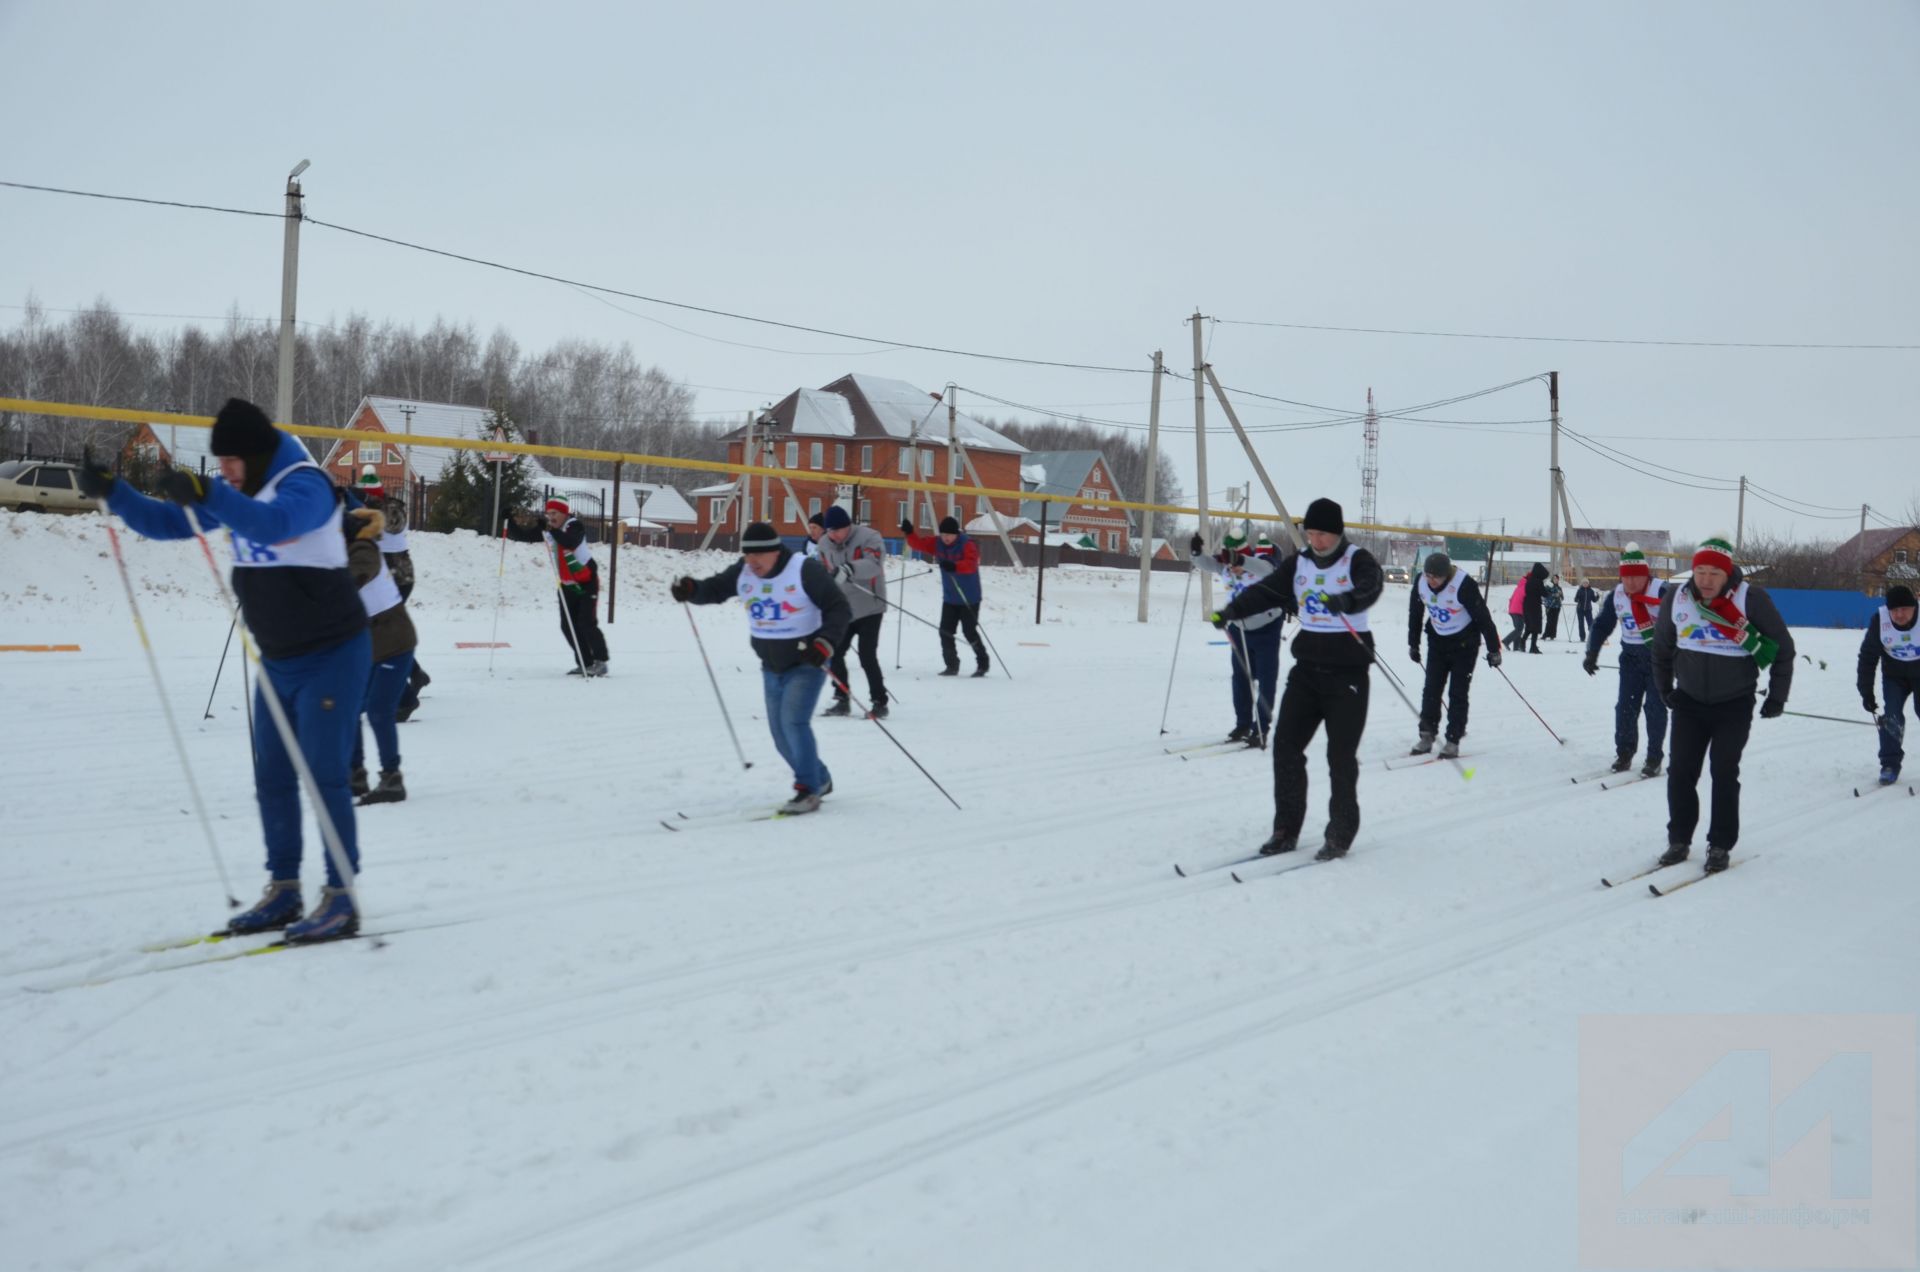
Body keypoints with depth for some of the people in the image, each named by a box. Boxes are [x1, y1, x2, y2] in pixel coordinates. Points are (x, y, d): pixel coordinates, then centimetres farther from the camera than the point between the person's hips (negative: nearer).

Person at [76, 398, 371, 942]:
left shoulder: (306, 486, -18)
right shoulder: (234, 492, 5)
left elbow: (275, 524, -40)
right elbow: (167, 524, 11)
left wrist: (206, 496, -52)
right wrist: (112, 493, -5)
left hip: (333, 656, -8)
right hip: (278, 660, 8)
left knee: (324, 776, -10)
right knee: (271, 777, 9)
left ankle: (341, 899, -4)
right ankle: (283, 891, 18)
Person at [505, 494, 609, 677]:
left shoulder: (575, 527, -18)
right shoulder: (546, 529, -1)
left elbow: (570, 542, -40)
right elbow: (521, 536, -1)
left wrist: (551, 529, -49)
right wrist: (513, 524, -21)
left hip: (587, 581, -7)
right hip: (567, 584, 7)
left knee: (587, 623, -14)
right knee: (568, 626, 3)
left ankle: (600, 662, -4)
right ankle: (585, 663, 12)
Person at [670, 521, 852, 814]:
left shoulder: (805, 570, -20)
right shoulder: (743, 573, -3)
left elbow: (839, 608, -17)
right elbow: (714, 589, 5)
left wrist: (827, 641, -32)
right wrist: (690, 589, -17)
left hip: (807, 662, -7)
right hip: (772, 667, 7)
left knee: (793, 721, -21)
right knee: (782, 734, 10)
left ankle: (809, 790, -11)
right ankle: (819, 779, 31)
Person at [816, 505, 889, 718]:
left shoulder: (868, 537, -15)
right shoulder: (825, 543, 5)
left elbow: (874, 563, -33)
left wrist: (848, 569, -49)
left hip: (868, 608, -6)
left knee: (867, 657, -11)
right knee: (834, 653, 5)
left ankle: (879, 702, 2)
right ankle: (842, 700, 19)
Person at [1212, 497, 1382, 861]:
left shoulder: (1357, 560, -7)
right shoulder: (1298, 563, 8)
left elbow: (1371, 586, -28)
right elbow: (1265, 591, -1)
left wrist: (1347, 601, -50)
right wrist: (1231, 611, -19)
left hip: (1347, 671, -5)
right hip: (1307, 668, 5)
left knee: (1341, 755, -2)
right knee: (1285, 744, 1)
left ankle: (1341, 834, 10)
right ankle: (1286, 830, 10)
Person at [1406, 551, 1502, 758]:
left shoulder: (1464, 585, -27)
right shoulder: (1421, 583, -11)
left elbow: (1483, 617, -21)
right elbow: (1415, 613, 6)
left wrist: (1493, 649, -18)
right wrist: (1413, 644, 13)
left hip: (1464, 643, -5)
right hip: (1437, 641, 5)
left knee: (1457, 693, -3)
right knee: (1431, 689, 1)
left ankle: (1453, 741, 1)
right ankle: (1427, 736, 8)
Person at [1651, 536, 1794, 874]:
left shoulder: (1751, 599, -16)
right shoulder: (1676, 599, -7)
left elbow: (1783, 647, -4)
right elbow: (1662, 647, 11)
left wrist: (1777, 696, -3)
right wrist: (1664, 688, 12)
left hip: (1735, 705, -3)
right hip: (1688, 702, 3)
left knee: (1724, 774, 0)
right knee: (1680, 772, 2)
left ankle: (1720, 846, 11)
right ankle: (1679, 840, 16)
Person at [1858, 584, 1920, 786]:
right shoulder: (1879, 620, -21)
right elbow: (1868, 656, -11)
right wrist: (1866, 691, -11)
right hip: (1894, 676, 1)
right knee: (1892, 716, -11)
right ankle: (1890, 764, -2)